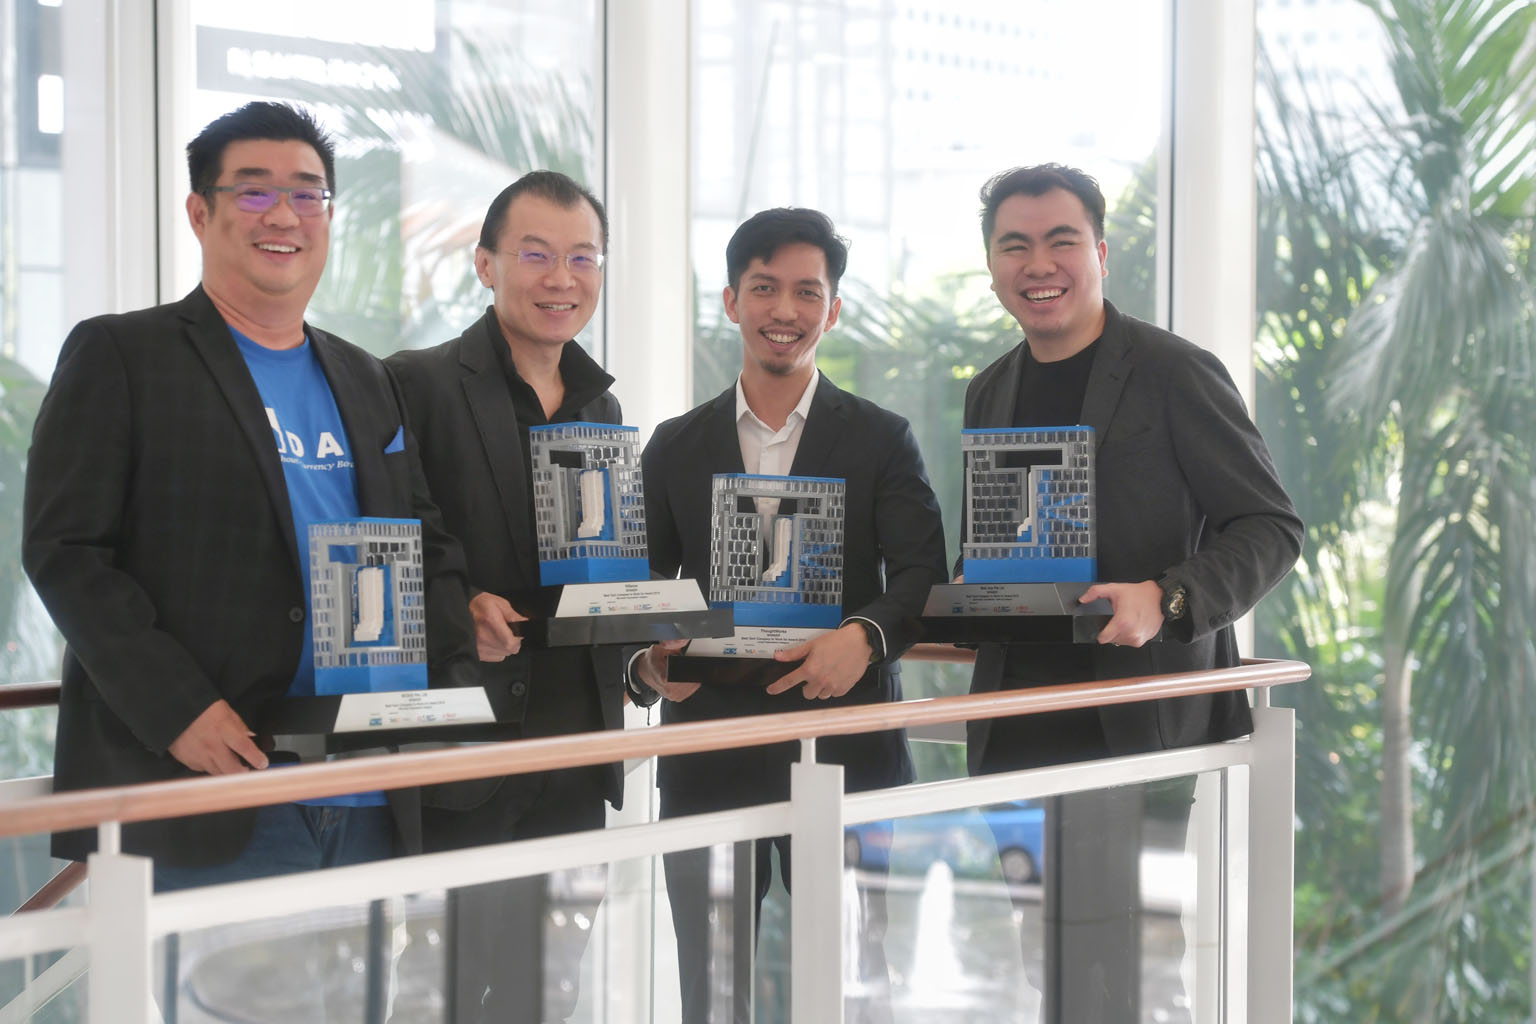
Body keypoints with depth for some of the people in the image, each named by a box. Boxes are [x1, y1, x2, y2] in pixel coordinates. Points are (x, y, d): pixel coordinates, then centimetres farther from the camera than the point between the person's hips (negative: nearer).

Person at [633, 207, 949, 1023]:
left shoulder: (882, 441, 7)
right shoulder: (675, 447, 12)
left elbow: (923, 578, -3)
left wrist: (864, 636, -23)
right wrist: (647, 658, -10)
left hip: (847, 753, -1)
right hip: (709, 759, 2)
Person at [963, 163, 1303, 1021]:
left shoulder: (1177, 374, -4)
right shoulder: (991, 393, 16)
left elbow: (1270, 529, -6)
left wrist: (1166, 601, -22)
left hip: (1145, 725, -5)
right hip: (1016, 738, 5)